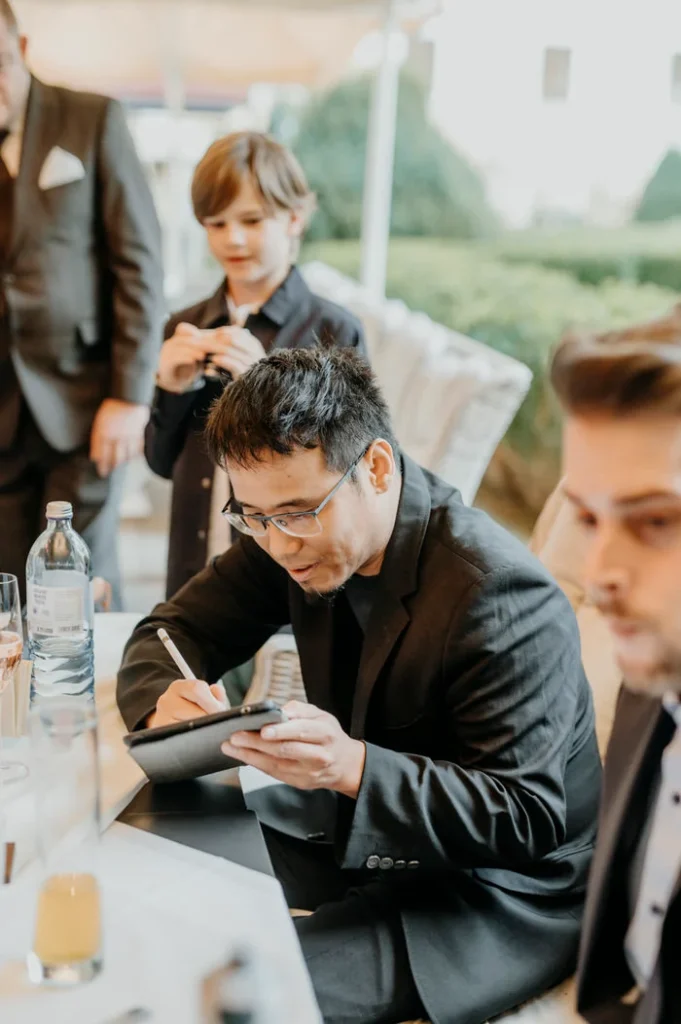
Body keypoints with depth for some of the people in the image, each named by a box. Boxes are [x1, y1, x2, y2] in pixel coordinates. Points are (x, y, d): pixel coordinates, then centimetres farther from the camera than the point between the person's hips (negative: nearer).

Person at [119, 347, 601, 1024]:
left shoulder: (503, 597, -27)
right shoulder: (294, 534, -5)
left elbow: (527, 817, -26)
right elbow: (173, 631, 4)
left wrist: (351, 766, -41)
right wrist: (163, 697, -22)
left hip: (502, 890, -7)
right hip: (362, 834, 7)